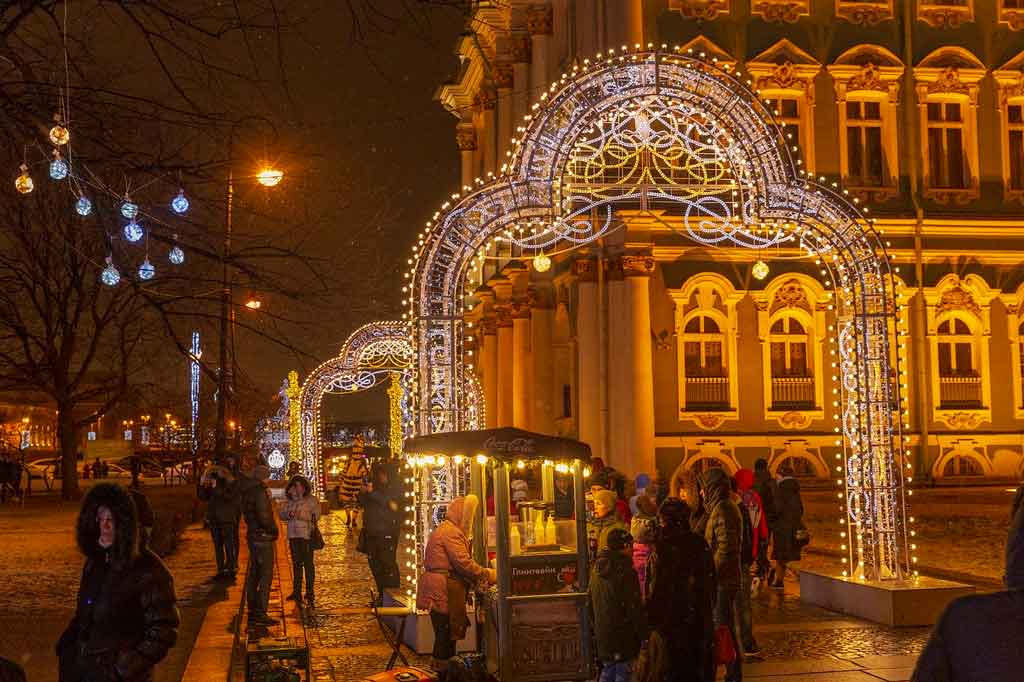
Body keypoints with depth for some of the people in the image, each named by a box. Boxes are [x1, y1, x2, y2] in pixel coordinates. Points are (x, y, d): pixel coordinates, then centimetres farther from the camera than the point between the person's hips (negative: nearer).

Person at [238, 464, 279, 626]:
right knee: (266, 576, -6)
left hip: (252, 536, 9)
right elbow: (263, 516, -23)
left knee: (253, 575, 14)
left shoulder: (247, 492, 8)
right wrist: (273, 530, -9)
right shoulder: (260, 492, -17)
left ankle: (252, 612, 21)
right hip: (263, 538, -9)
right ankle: (261, 613, -7)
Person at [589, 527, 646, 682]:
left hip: (602, 634, 8)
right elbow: (634, 606, -17)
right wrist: (643, 634, -9)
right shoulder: (625, 571, -18)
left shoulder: (597, 569, 8)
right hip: (623, 635, -8)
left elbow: (590, 600, 17)